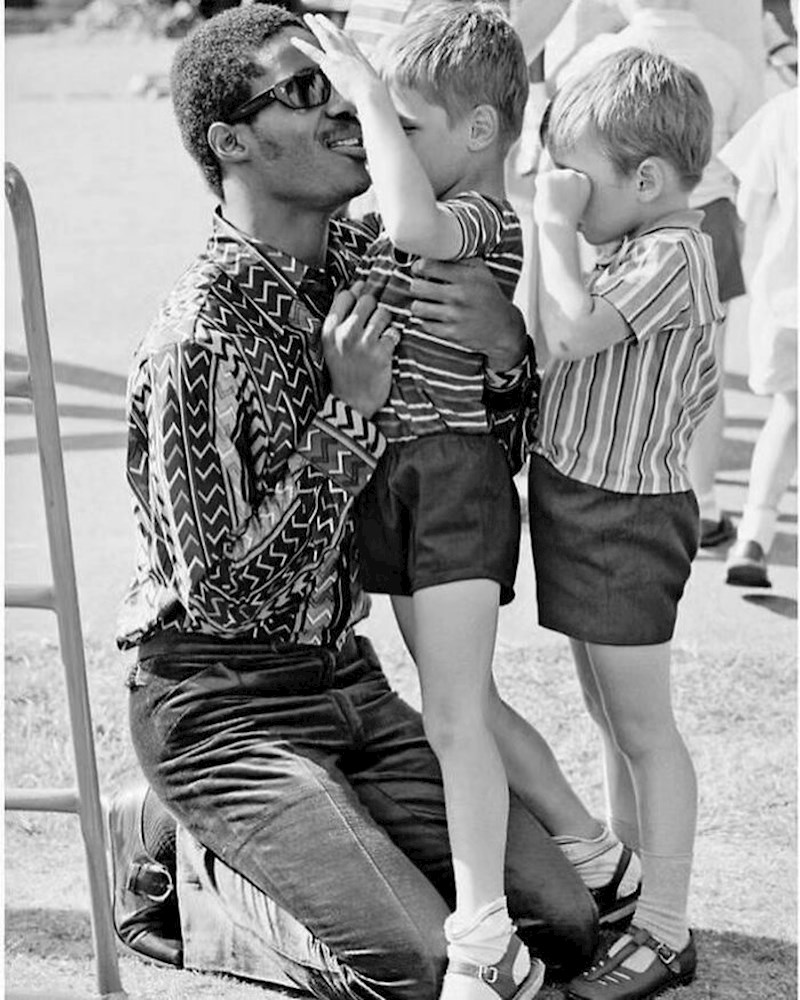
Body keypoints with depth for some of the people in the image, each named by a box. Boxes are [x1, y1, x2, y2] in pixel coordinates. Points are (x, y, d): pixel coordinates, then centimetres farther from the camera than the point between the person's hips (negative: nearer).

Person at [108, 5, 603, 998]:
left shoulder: (357, 266, 2)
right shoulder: (201, 336, -20)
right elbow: (230, 590, -21)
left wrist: (506, 349, -12)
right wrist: (350, 413, -23)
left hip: (346, 681, 7)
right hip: (218, 704, -7)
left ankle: (304, 845, 15)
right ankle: (174, 868, 3)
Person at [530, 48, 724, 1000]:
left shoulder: (674, 252, -19)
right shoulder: (628, 251, 11)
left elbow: (569, 332, -30)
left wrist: (554, 224, -22)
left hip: (625, 515, -10)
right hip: (579, 501, 10)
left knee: (643, 724, -2)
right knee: (608, 714, 18)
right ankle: (620, 892, 30)